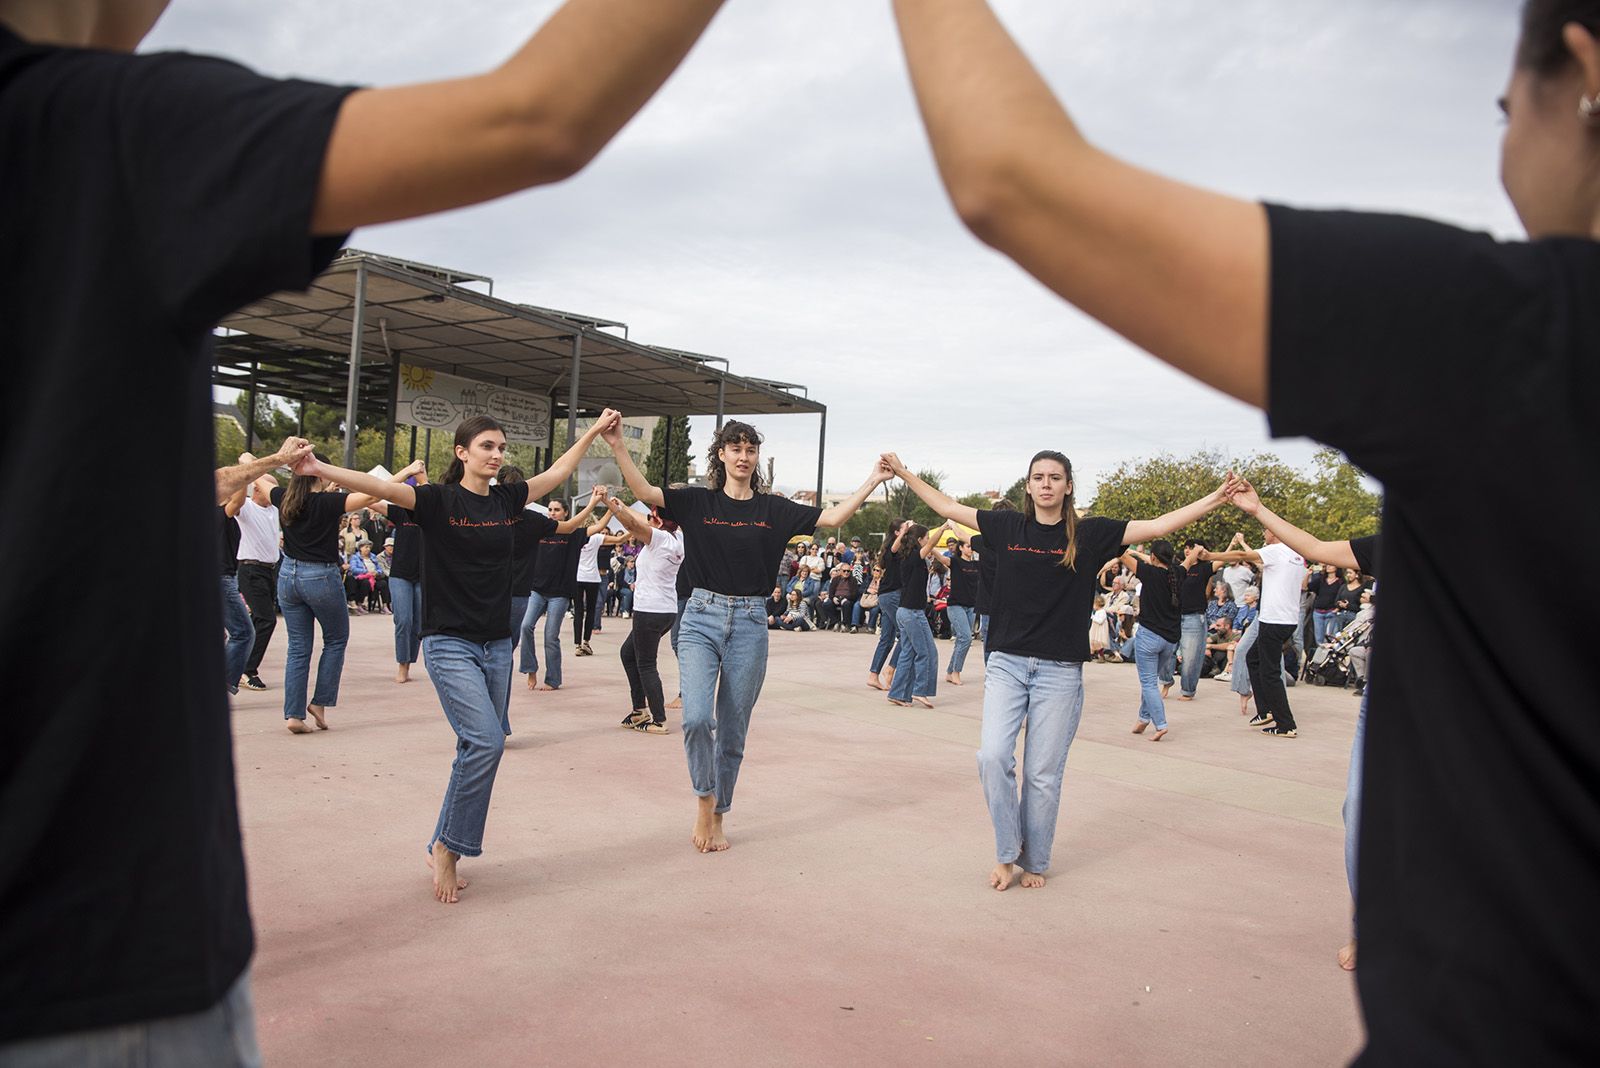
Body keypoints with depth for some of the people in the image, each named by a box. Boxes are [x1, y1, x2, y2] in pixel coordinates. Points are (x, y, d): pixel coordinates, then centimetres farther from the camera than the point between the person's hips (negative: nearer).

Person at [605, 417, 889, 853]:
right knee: (696, 717, -17)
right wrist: (618, 446, -19)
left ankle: (717, 817, 25)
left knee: (732, 732, 7)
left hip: (750, 623, 1)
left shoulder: (773, 509, 6)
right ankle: (703, 796, 10)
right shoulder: (697, 501, 4)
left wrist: (873, 481, -5)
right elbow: (644, 491, -8)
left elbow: (833, 517, 1)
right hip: (702, 618, -1)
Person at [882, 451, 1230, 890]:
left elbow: (1159, 525, -2)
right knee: (993, 756, -12)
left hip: (1060, 671, -1)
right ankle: (1007, 853, 7)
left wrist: (1216, 498, -8)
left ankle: (1035, 862, 23)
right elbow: (947, 507, 11)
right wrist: (904, 473, 12)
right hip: (1007, 662, 1)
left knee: (1043, 774, 4)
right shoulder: (1008, 526, 4)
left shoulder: (1090, 534, 0)